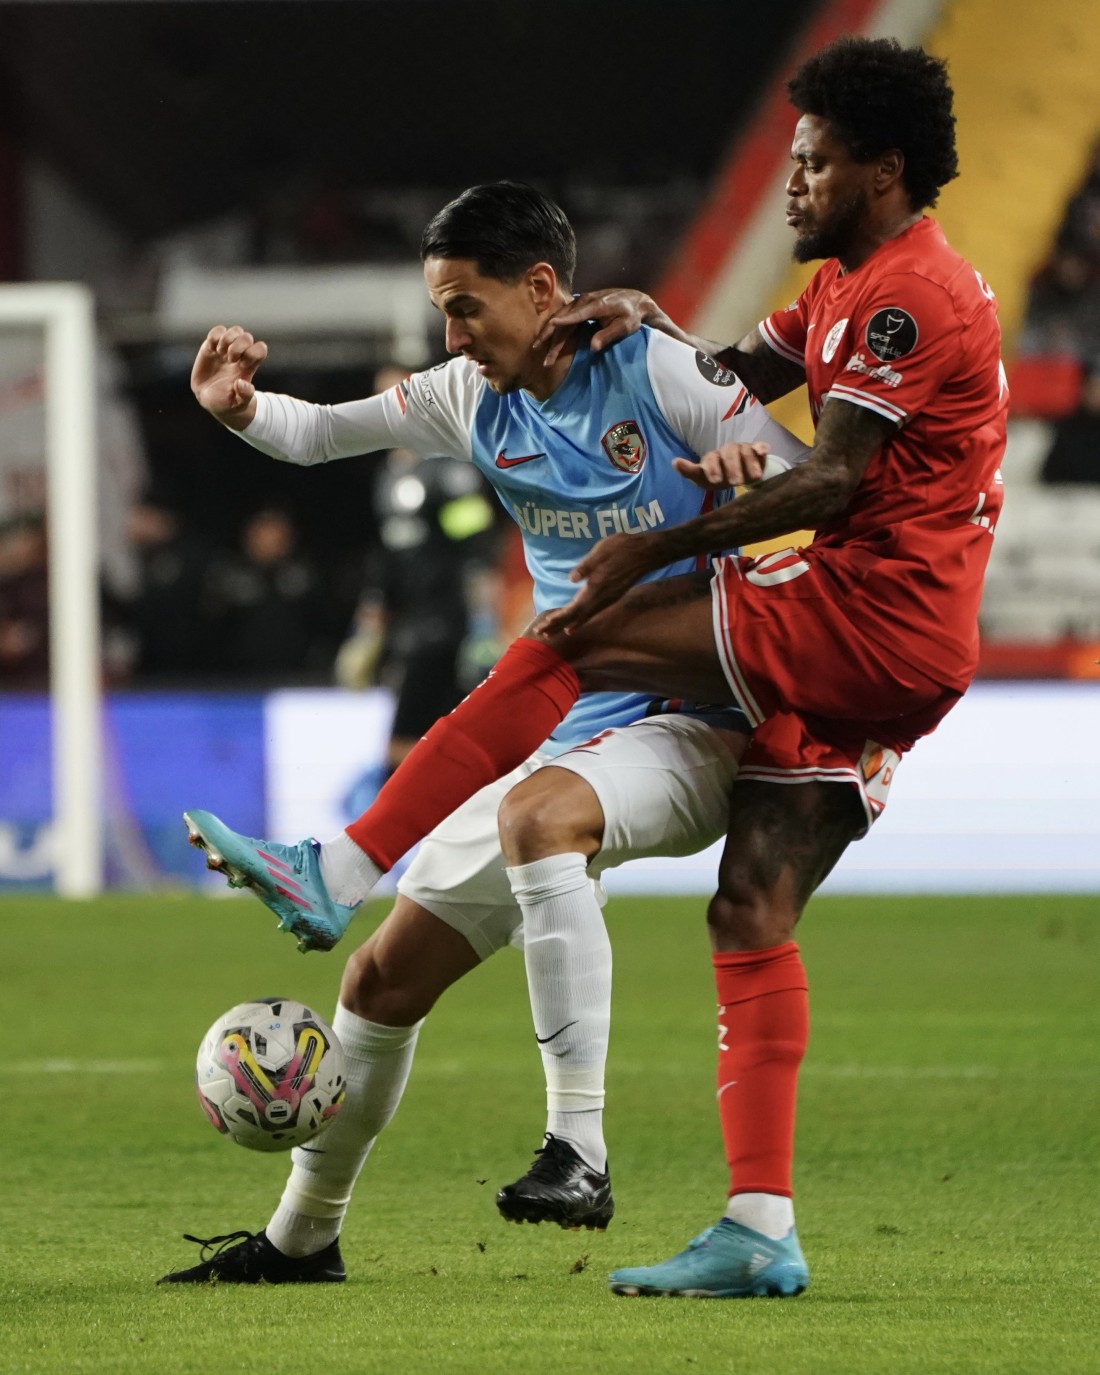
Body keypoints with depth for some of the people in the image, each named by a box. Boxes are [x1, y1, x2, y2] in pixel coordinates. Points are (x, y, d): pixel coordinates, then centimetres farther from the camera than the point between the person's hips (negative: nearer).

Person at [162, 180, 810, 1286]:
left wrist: (746, 470, -35)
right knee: (387, 975, 8)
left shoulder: (656, 371, -10)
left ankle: (577, 1150, -43)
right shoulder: (476, 401, 8)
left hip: (696, 728, -7)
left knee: (537, 811, -40)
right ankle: (302, 1236, 28)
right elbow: (316, 434, 14)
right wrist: (240, 410, -9)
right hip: (572, 735, 7)